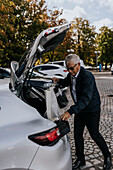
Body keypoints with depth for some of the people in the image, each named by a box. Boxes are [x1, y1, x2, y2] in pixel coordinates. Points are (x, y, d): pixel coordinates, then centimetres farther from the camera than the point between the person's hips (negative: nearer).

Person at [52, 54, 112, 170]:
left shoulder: (87, 76, -29)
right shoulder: (71, 75, -4)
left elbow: (86, 99, -37)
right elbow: (66, 82, 21)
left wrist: (70, 111, -45)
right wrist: (59, 81, -4)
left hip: (91, 110, -7)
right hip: (79, 109, 7)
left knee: (95, 135, 6)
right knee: (77, 134, 10)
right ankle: (80, 159, 30)